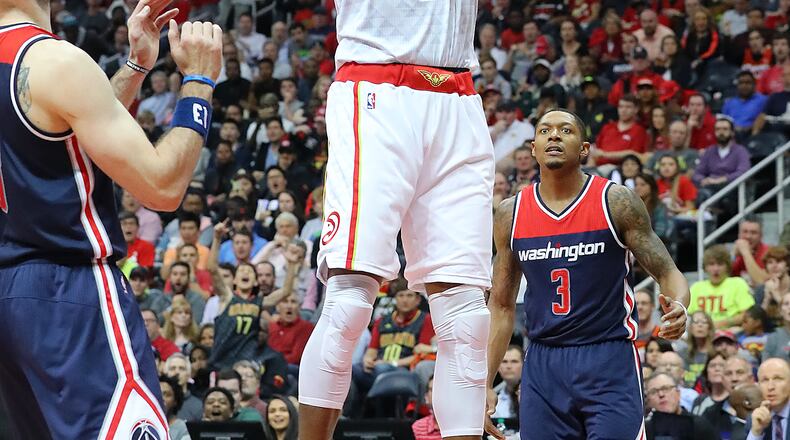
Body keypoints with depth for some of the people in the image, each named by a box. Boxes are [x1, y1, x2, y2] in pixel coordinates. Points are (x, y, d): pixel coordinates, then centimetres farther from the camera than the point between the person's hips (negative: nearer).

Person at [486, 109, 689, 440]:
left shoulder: (615, 202, -4)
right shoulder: (511, 214, 6)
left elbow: (668, 273, -2)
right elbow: (501, 306, 12)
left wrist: (678, 307, -26)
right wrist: (484, 384, 6)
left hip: (610, 362, -3)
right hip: (542, 364, 3)